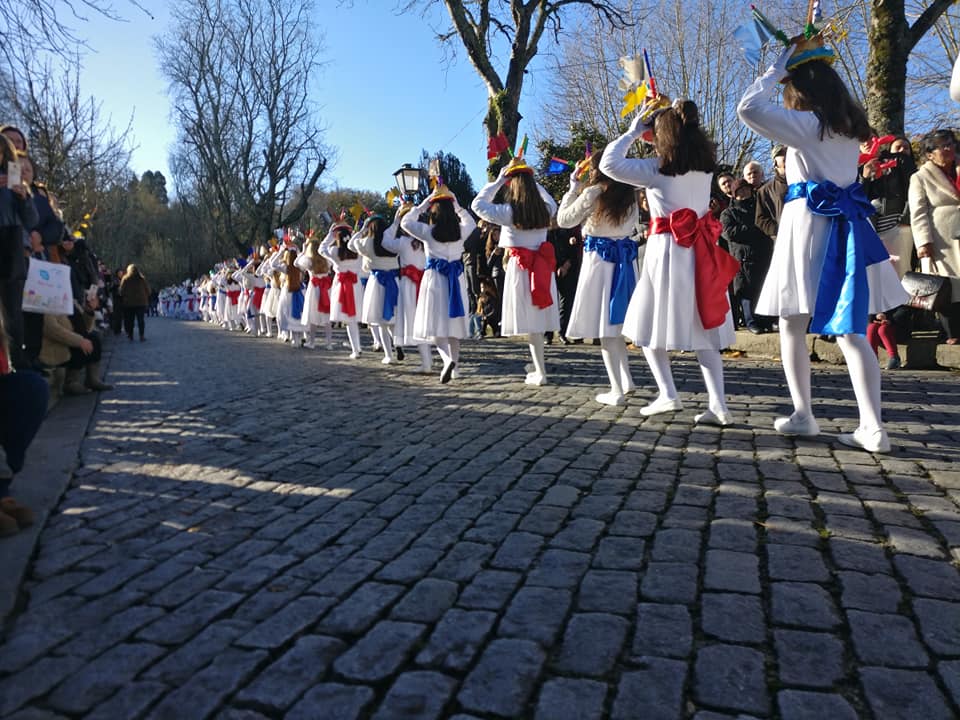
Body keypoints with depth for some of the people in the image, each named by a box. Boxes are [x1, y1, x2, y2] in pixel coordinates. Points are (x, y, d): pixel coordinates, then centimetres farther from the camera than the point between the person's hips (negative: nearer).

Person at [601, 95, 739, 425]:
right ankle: (718, 404, 1)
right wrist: (673, 113, 26)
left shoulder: (657, 169, -9)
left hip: (668, 250, -6)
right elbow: (688, 137, 32)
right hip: (701, 251, 6)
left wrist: (634, 130, 2)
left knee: (649, 325, 7)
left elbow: (608, 163, -8)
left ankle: (668, 394, 0)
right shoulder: (706, 164, 9)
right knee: (703, 329, 7)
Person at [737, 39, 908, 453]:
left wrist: (778, 69, 2)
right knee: (850, 330, 3)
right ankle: (873, 428, -2)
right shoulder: (851, 125, 15)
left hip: (808, 224, -7)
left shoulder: (806, 124, -6)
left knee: (792, 326, 5)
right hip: (847, 226, 7)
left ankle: (803, 417, 10)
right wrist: (811, 60, 30)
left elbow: (748, 108, -12)